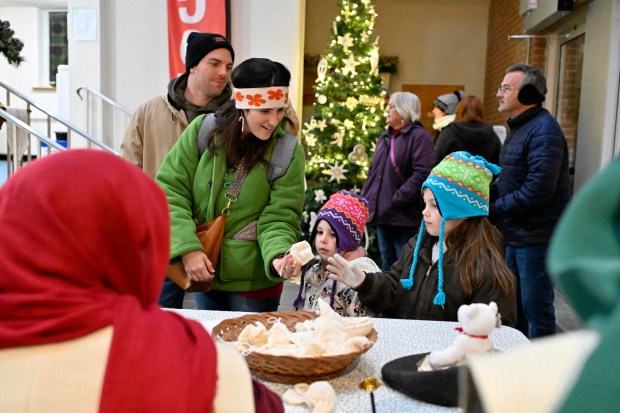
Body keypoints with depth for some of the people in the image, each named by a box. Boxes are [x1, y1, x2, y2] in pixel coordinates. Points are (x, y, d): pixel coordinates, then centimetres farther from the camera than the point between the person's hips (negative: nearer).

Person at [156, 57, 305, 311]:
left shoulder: (289, 152, -12)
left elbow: (278, 219, -12)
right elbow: (169, 190, -8)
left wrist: (279, 257, -33)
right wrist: (188, 249, -19)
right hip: (203, 272, 2)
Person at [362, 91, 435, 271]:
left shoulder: (419, 136, -9)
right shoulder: (385, 137, 18)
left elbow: (422, 174, -20)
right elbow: (373, 172, 22)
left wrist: (397, 199, -20)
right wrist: (365, 198, 9)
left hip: (404, 216, -8)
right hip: (382, 214, 8)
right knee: (387, 262, 18)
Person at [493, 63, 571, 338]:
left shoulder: (544, 130, -19)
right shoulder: (519, 127, 14)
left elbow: (537, 191, -26)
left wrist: (495, 207, -16)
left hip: (536, 236, -10)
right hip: (518, 234, 10)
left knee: (536, 308, 1)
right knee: (513, 305, 21)